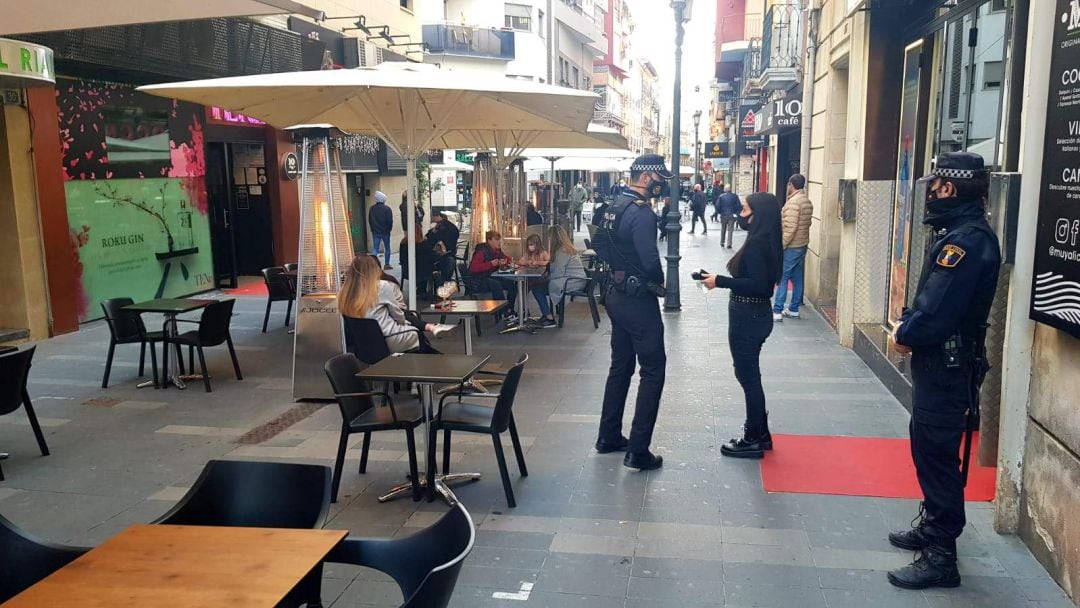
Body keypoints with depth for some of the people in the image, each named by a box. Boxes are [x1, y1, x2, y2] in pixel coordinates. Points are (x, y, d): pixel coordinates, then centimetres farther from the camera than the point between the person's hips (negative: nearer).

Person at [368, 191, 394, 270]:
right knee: (387, 248, 11)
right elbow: (390, 221, -13)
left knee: (375, 248, 6)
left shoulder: (372, 208, 2)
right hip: (385, 231, -3)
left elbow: (369, 220, 9)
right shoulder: (387, 209, -13)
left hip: (375, 232, 3)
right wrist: (389, 229, 3)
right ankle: (386, 264, 15)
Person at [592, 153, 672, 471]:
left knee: (620, 366, 19)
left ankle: (609, 437, 28)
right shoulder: (642, 213, -21)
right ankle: (637, 451, 0)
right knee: (653, 370, -1)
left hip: (617, 295, 9)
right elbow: (650, 260, -30)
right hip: (639, 300, -9)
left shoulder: (615, 206, 8)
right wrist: (659, 283, -11)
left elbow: (600, 244, 19)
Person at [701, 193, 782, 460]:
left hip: (748, 317, -10)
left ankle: (753, 441, 14)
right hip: (754, 315, 10)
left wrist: (720, 281, -20)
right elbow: (758, 280, 10)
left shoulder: (756, 243, -20)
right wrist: (722, 279, 4)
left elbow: (757, 284, -26)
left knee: (748, 376, 2)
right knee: (749, 375, 20)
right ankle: (760, 433, 32)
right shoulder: (763, 240, 10)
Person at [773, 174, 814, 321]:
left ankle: (777, 311, -5)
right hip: (802, 245, 9)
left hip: (791, 246, -9)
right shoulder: (808, 201, 10)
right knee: (797, 278, 13)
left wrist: (781, 246, -19)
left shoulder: (793, 202, -18)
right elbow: (807, 223, 13)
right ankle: (794, 309, 19)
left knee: (782, 278, -5)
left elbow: (790, 228, -23)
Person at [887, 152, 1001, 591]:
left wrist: (906, 334, -10)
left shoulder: (967, 240, -22)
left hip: (945, 366, -10)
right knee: (928, 448, 21)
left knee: (936, 455, -3)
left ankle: (940, 556, 7)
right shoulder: (963, 232, 12)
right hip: (941, 361, 10)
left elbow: (937, 311, -27)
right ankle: (933, 527, 36)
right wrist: (908, 324, 2)